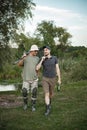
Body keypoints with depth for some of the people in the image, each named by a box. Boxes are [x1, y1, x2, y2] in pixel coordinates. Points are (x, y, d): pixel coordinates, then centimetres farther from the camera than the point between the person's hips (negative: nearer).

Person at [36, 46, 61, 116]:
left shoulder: (54, 58, -5)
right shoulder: (42, 59, -4)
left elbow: (57, 69, -4)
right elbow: (37, 69, -15)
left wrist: (59, 79, -6)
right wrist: (42, 60, -21)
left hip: (52, 79, 1)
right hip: (45, 79, -1)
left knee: (51, 93, 19)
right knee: (46, 94, -10)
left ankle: (49, 102, 49)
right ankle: (48, 109, -5)